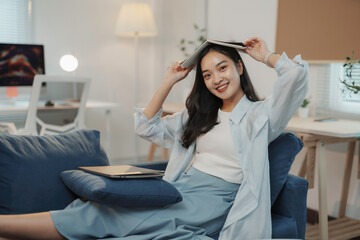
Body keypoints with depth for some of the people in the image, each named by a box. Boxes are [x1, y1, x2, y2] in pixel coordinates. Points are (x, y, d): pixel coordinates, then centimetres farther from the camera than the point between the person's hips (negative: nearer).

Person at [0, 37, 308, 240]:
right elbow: (147, 127, 26)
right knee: (95, 210, -16)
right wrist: (169, 82, 20)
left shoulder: (261, 114, 5)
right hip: (176, 192, 6)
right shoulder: (198, 116, 24)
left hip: (209, 203, -5)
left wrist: (266, 55, 7)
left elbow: (297, 74, -10)